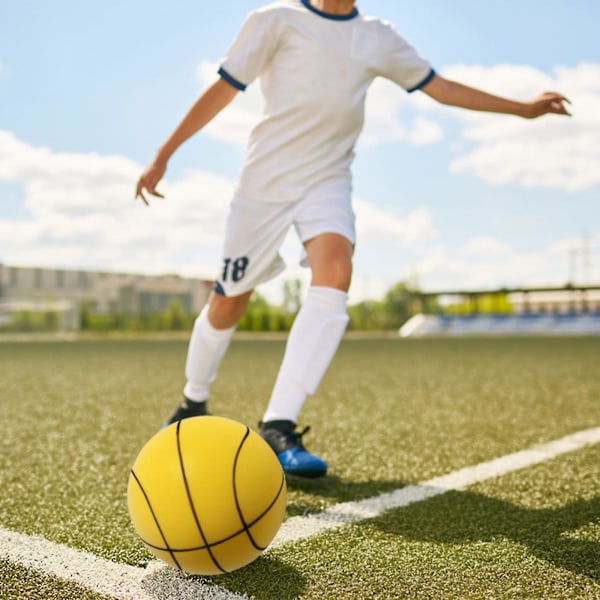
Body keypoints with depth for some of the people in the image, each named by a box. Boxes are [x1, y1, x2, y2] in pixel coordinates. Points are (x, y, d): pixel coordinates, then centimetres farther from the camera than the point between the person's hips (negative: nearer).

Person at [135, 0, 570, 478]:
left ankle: (278, 426, -27)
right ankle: (194, 403, 30)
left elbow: (442, 88, 17)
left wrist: (523, 108, 18)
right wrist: (164, 155, -3)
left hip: (328, 179, 3)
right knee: (228, 303, 2)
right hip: (266, 179, -2)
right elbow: (224, 89, -2)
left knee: (335, 274, -27)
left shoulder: (380, 38, 11)